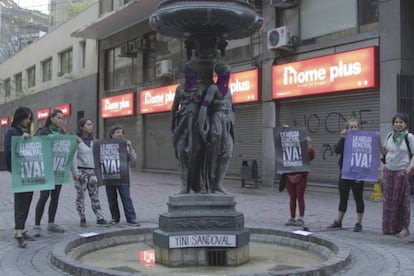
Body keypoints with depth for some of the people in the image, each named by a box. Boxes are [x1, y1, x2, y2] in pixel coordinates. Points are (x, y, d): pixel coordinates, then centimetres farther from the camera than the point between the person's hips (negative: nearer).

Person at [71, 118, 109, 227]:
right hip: (81, 171, -5)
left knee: (95, 196, 1)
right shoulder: (76, 140, -4)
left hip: (92, 171, 5)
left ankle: (100, 218, 0)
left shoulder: (92, 141, 13)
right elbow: (73, 157, -9)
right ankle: (82, 219, 13)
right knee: (80, 196, 4)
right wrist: (75, 173, -14)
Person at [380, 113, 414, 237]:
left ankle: (404, 228, 9)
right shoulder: (390, 136, 8)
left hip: (402, 171, -4)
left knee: (402, 200, 0)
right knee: (388, 199, 5)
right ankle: (390, 227, 14)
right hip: (389, 170, 4)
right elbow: (384, 151, 15)